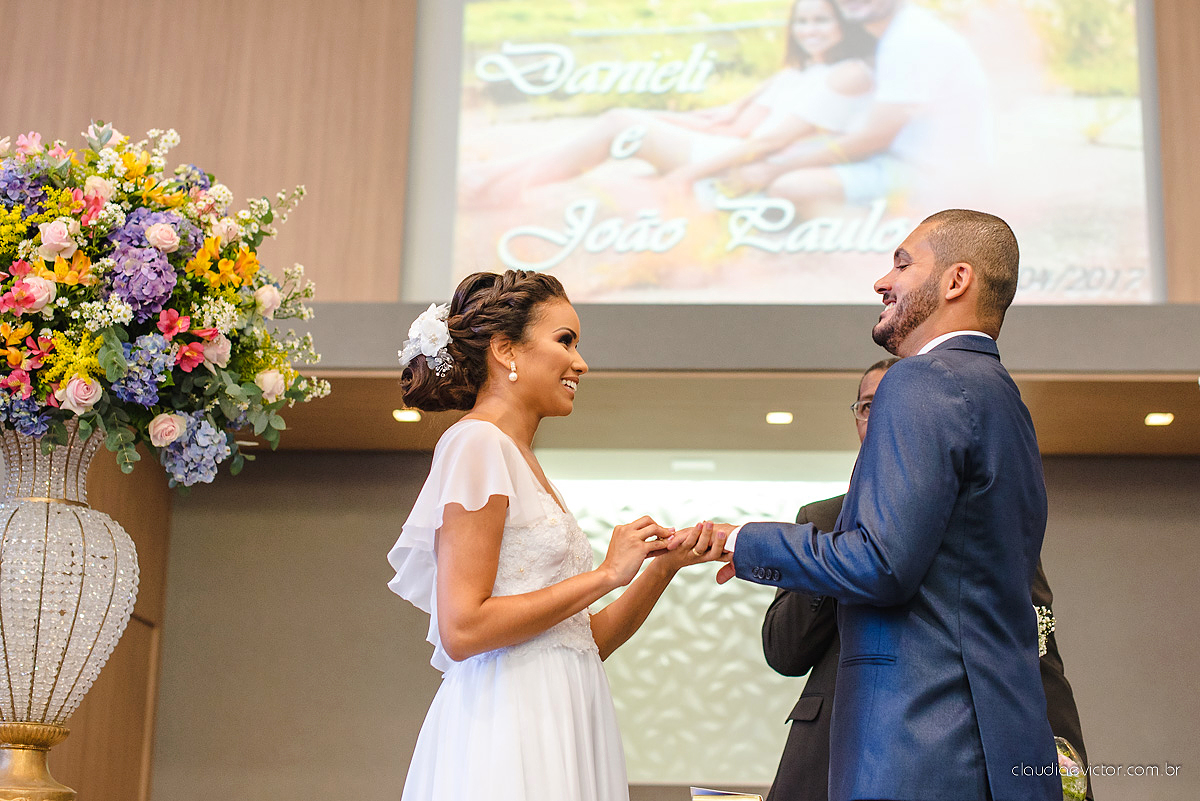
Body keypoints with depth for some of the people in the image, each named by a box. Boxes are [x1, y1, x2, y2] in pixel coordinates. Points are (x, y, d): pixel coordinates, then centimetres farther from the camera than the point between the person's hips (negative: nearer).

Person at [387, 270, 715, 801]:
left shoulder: (521, 461, 18)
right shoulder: (477, 444, -8)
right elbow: (462, 629, -17)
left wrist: (665, 564, 6)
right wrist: (606, 575, -11)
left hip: (555, 727, 8)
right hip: (504, 728, -8)